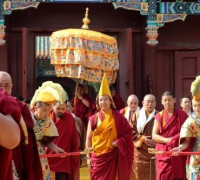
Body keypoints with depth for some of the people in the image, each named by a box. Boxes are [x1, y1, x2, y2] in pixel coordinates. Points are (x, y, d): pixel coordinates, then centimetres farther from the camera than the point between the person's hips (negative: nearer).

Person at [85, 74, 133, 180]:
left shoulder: (118, 117, 2)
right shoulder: (93, 119, 3)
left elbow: (128, 132, 5)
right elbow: (88, 139, 4)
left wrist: (119, 142, -10)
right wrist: (88, 157, 0)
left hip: (112, 157, 0)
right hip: (97, 156, 1)